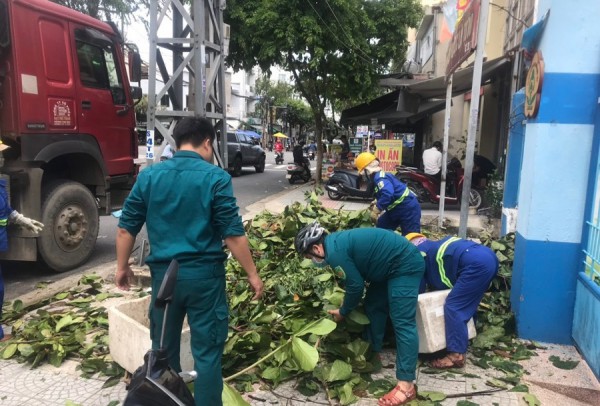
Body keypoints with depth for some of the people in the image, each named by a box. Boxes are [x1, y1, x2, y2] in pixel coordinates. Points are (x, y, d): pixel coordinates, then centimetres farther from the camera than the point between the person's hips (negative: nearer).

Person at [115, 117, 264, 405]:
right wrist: (252, 274, -1)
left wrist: (122, 266, 20)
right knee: (207, 352, 8)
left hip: (164, 273, 4)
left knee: (163, 349, 20)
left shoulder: (148, 176, 3)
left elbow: (126, 228, 7)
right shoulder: (216, 177, -10)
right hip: (204, 274, -4)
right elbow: (232, 233, -11)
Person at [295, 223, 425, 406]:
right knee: (373, 307, 17)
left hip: (405, 265, -11)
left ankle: (406, 386, -11)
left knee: (402, 322, -13)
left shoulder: (335, 251, -23)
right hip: (391, 265, 11)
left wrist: (343, 312, 2)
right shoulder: (336, 241, 8)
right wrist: (346, 307, 24)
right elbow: (357, 279, 19)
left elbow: (355, 285, -16)